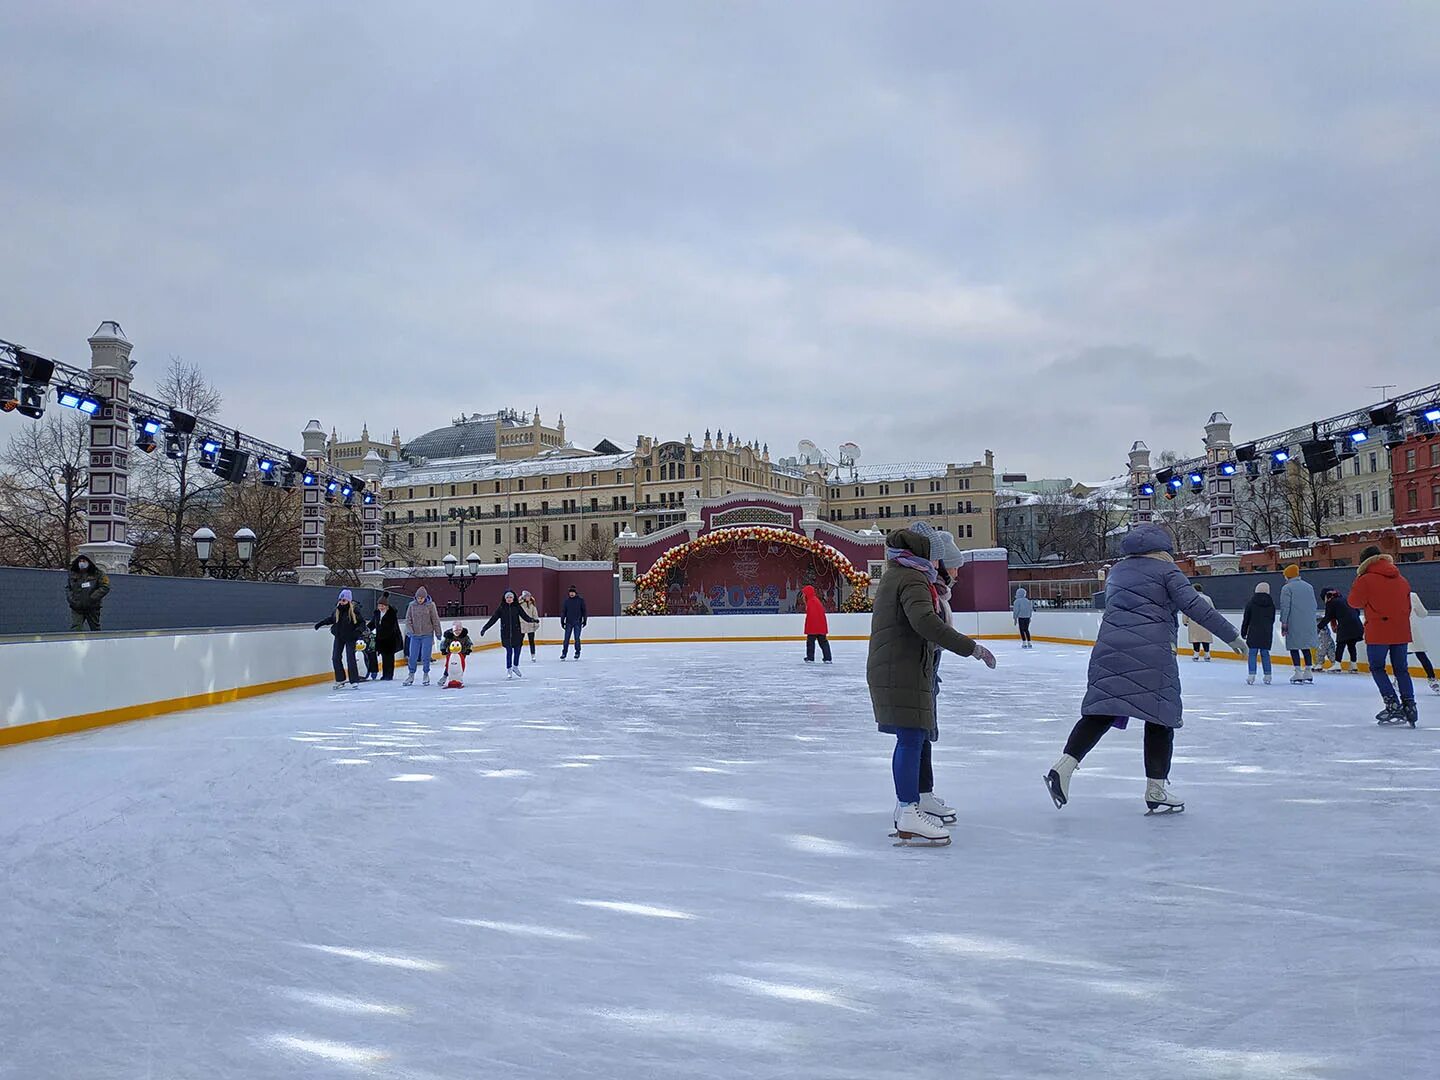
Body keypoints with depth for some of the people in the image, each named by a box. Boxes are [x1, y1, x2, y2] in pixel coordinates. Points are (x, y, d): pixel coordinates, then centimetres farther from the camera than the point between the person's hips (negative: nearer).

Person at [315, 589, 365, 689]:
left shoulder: (354, 611, -15)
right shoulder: (337, 610, -1)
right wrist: (320, 623, 15)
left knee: (350, 659, -7)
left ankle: (354, 680, 2)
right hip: (338, 637, 6)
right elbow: (330, 619, 18)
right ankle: (340, 680, 16)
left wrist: (359, 630, -29)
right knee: (335, 658, 4)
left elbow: (362, 622, -11)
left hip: (350, 638, -5)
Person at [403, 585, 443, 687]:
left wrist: (438, 633, 0)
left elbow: (435, 620, -1)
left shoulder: (430, 605, -5)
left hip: (427, 635, -2)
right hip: (415, 635, 2)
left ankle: (426, 675, 14)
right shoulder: (412, 605, 1)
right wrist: (410, 630, -7)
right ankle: (411, 675, 17)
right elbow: (408, 619, 5)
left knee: (425, 656, 0)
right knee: (413, 656, 4)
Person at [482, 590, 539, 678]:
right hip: (506, 634, -1)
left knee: (517, 650, 4)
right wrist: (484, 629, -6)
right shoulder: (501, 608, -1)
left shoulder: (517, 607, 1)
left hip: (516, 632, 1)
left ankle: (515, 666, 27)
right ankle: (509, 670, 12)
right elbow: (493, 619, -1)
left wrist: (533, 621, -21)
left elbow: (525, 616, -3)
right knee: (509, 651, 0)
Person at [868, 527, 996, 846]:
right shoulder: (912, 578, -14)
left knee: (922, 733, 23)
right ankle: (908, 815, -19)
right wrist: (970, 647, -29)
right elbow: (924, 621, -29)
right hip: (900, 673, -11)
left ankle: (922, 796, 38)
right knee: (911, 737, -15)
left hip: (909, 670, 11)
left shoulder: (893, 576, 20)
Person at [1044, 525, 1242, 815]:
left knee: (1099, 713, 7)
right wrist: (1232, 636, 0)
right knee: (1160, 719, 6)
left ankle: (1063, 767, -6)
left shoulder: (1116, 571, 21)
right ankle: (1156, 791, 8)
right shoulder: (1166, 570, 3)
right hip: (1151, 654, -5)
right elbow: (1195, 607, -4)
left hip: (1108, 649, 5)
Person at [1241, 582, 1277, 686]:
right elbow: (1272, 619, 8)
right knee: (1265, 654, 9)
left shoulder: (1251, 603, -4)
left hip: (1253, 632, -3)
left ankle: (1251, 675, -9)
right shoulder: (1271, 603, 2)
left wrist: (1243, 632, 7)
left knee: (1252, 653, -1)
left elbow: (1246, 619, 0)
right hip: (1267, 633, 3)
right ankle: (1267, 676, 10)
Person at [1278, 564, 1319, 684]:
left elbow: (1285, 606, -11)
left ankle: (1298, 672, -6)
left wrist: (1283, 622, -8)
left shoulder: (1287, 588, -6)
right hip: (1308, 623, 6)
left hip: (1294, 624, -6)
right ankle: (1308, 672, 12)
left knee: (1294, 647, -1)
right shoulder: (1309, 587, 14)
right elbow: (1314, 605, 17)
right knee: (1306, 647, 13)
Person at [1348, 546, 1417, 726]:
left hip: (1378, 633, -5)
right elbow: (1407, 607, 16)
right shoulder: (1401, 580, 11)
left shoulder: (1366, 580, -9)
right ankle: (1409, 704, 5)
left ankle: (1393, 704, -6)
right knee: (1401, 669, 12)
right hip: (1401, 632, 5)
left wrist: (1358, 578, 6)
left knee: (1377, 668, 6)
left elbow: (1354, 602, -2)